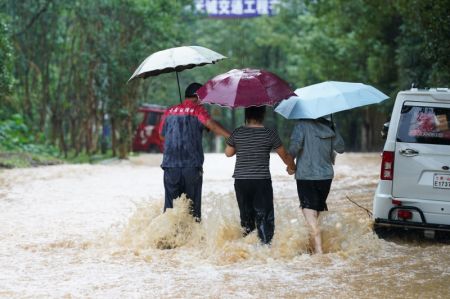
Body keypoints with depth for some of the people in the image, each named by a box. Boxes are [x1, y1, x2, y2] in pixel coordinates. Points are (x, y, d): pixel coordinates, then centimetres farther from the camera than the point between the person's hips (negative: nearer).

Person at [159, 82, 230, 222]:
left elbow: (162, 134, 22)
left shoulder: (169, 112, 13)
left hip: (170, 165, 3)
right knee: (193, 204, 5)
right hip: (192, 166, -3)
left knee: (171, 203, 7)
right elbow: (210, 123, -19)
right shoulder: (197, 110, -1)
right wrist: (230, 136, -28)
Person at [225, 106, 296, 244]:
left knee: (246, 215, 13)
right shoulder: (269, 134, -5)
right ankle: (266, 244, -7)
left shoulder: (237, 133, 0)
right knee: (264, 217, 0)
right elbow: (284, 156, 6)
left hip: (241, 181, 2)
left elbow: (228, 153, 14)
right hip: (262, 181, -2)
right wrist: (292, 167, 24)